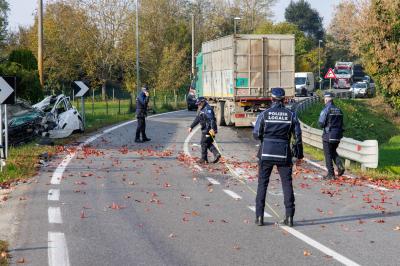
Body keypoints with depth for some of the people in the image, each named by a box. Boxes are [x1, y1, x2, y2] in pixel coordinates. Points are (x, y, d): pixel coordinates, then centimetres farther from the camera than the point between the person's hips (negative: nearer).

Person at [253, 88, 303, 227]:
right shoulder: (291, 115, -1)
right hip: (284, 154, 1)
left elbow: (256, 134, -4)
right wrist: (299, 152, 13)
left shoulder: (264, 114, -5)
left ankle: (259, 217, 5)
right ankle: (289, 217, 6)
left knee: (262, 184, 7)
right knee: (287, 184, 8)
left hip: (266, 153, -1)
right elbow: (298, 136, 1)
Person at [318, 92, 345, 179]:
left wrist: (324, 125, 5)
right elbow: (342, 124, 11)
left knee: (328, 154, 3)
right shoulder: (338, 110, 7)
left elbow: (321, 123, -16)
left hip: (328, 136, -6)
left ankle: (331, 174, 5)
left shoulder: (326, 110, -13)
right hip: (337, 136, 6)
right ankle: (340, 166, 2)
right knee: (333, 152, 22)